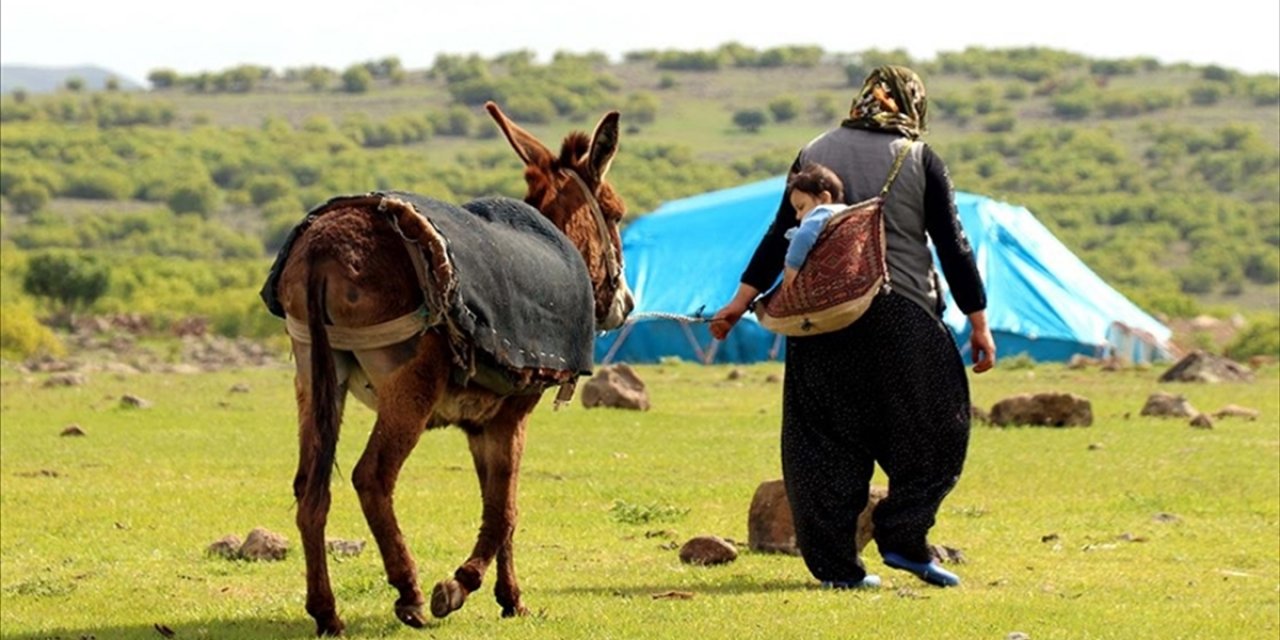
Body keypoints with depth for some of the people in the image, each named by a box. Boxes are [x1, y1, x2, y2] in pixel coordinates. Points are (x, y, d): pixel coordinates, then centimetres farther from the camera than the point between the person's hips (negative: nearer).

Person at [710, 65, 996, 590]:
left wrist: (742, 301, 15)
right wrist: (978, 321, 5)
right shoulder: (920, 160, 1)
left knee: (826, 439, 7)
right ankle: (902, 537, -1)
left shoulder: (814, 154, 10)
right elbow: (952, 246, 0)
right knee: (936, 427, 10)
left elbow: (781, 236, 10)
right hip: (902, 317, -3)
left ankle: (834, 562, 4)